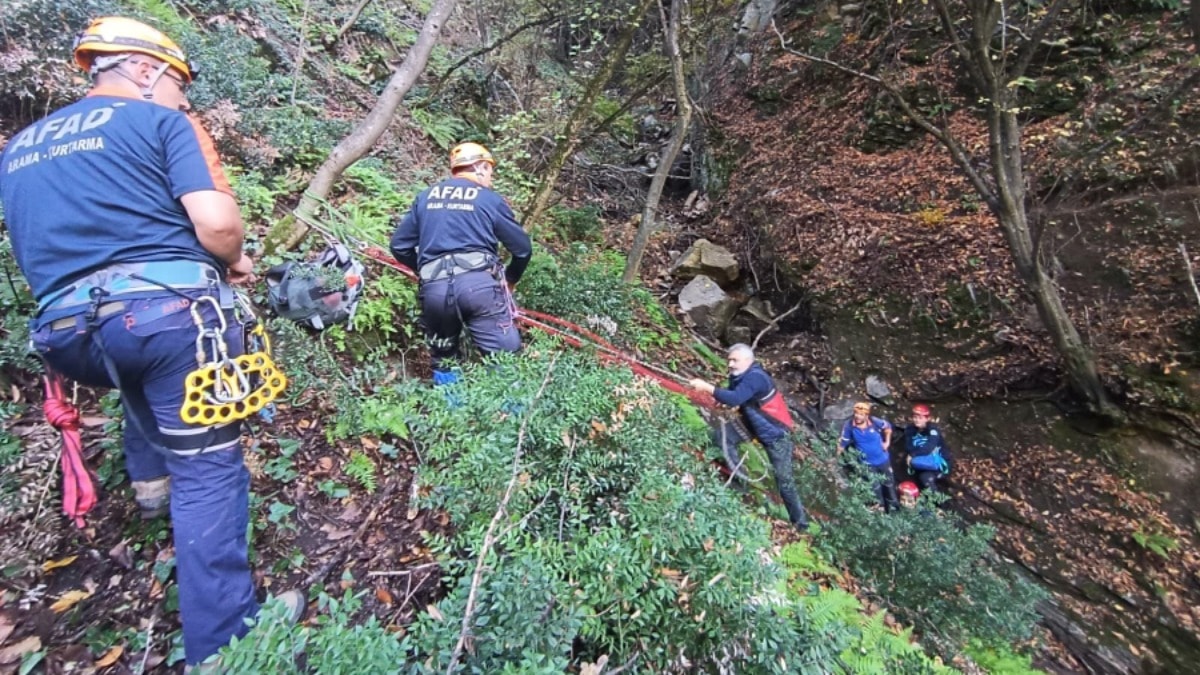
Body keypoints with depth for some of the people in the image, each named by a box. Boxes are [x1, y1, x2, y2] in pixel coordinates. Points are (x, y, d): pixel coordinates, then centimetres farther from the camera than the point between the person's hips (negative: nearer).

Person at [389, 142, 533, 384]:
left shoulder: (426, 197, 20)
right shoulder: (490, 199, 10)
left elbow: (399, 245, 19)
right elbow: (523, 249, 10)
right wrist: (510, 279, 28)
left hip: (434, 288, 4)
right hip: (479, 283, -4)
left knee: (443, 359, 22)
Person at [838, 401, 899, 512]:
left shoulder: (875, 422, -24)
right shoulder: (849, 425, -26)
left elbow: (888, 427, 0)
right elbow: (842, 443, -17)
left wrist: (887, 442, -2)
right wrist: (837, 458, -16)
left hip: (882, 459, 2)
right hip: (866, 463, -1)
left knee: (888, 482, 23)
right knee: (875, 487, 15)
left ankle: (892, 504, 49)